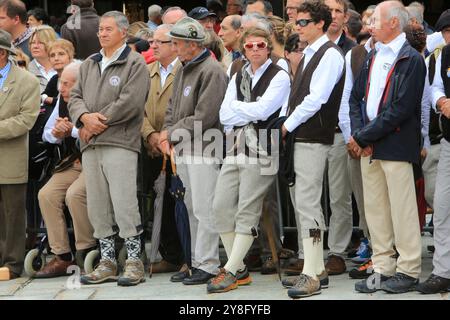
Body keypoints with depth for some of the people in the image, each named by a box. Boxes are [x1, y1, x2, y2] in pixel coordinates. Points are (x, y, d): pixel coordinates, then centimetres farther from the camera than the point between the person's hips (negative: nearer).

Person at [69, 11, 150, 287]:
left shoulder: (135, 63, -2)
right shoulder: (89, 65, 21)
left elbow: (130, 102, -13)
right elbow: (75, 97, 16)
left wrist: (98, 122, -9)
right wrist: (85, 117, -7)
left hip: (120, 143, -7)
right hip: (91, 145, 7)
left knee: (124, 204, -11)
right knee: (98, 207, 8)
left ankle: (134, 263, -4)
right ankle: (107, 263, 16)